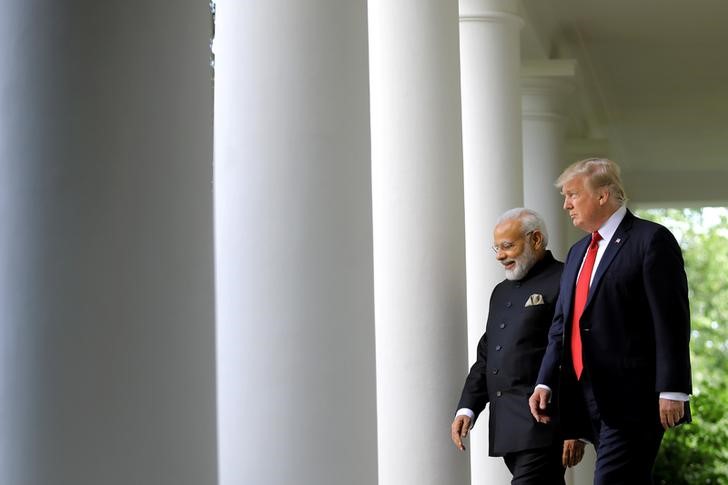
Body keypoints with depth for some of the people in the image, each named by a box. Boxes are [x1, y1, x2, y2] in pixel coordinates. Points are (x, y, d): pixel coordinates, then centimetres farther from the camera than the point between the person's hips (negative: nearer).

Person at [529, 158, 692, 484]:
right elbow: (561, 326, 18)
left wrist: (672, 391, -17)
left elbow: (671, 321, -11)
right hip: (591, 401, 8)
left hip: (632, 399, -8)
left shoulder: (651, 240, -5)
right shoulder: (578, 253, 20)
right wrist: (545, 383, 6)